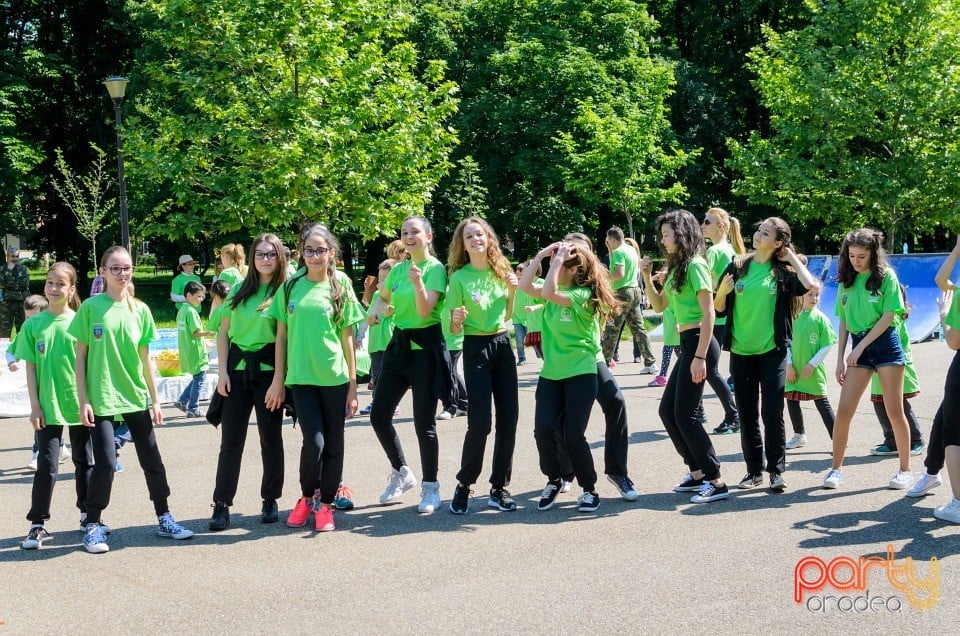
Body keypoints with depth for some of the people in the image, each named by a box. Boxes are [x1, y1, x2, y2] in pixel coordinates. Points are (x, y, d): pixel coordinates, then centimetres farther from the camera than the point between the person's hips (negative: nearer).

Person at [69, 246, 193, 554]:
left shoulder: (140, 310, 5)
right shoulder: (90, 307, -4)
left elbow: (145, 358, 9)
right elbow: (80, 356, -2)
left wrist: (155, 399, 8)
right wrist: (83, 400, -7)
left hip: (136, 397, 4)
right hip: (101, 398, -4)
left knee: (152, 459, 7)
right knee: (105, 462, -8)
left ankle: (164, 518, 21)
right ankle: (93, 525, 8)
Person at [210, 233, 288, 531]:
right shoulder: (240, 289, 9)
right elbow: (223, 331, 10)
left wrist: (278, 380, -15)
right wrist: (222, 371, 1)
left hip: (268, 369, -3)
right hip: (237, 368, 3)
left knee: (270, 437, 6)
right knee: (231, 439, 2)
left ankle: (270, 500, 20)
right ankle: (222, 504, 6)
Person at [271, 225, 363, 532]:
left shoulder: (340, 290, 3)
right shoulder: (290, 288, 5)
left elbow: (347, 340, 4)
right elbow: (281, 336, 7)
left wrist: (353, 386, 1)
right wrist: (278, 380, 4)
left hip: (335, 379, 0)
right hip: (302, 378, 0)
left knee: (333, 444, 5)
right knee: (314, 441, -10)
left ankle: (325, 504, 20)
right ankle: (306, 498, 14)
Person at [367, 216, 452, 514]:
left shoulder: (435, 269, -9)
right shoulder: (398, 269, 10)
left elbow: (425, 310, -19)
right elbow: (383, 297, 28)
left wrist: (418, 283, -35)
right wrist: (376, 309, 7)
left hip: (426, 348, -7)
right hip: (399, 344, 7)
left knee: (423, 422, -3)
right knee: (379, 416, 5)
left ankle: (431, 487, 11)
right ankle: (401, 473, 25)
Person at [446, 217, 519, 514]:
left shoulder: (501, 271, 6)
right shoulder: (459, 278, -7)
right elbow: (454, 330, -5)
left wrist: (512, 291, 1)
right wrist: (457, 319, -26)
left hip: (503, 345, 5)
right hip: (476, 348, -5)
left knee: (508, 419, 2)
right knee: (480, 422, -11)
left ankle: (499, 487, 13)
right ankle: (464, 485, 7)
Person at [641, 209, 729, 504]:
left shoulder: (695, 265, -13)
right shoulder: (677, 267, 16)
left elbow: (708, 314, -18)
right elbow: (659, 305, 22)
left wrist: (700, 357, -22)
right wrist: (647, 277, 7)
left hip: (698, 343, -10)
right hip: (687, 344, 10)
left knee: (684, 413, -8)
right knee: (667, 410, 13)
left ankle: (717, 481, -3)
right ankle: (697, 472, 19)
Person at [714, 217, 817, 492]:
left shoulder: (782, 271, -1)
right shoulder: (737, 267, 5)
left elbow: (810, 285, -21)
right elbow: (719, 309, 8)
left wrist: (791, 257, -8)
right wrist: (723, 291, -14)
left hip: (773, 351, -3)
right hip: (741, 351, 3)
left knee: (772, 412, -5)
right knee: (747, 414, 7)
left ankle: (776, 470, 5)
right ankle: (754, 470, 17)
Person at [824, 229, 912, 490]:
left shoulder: (886, 276, -4)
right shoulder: (846, 281, 9)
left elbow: (888, 316, -10)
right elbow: (844, 322, 11)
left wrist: (860, 347, -14)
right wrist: (840, 359, 5)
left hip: (886, 344, -4)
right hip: (858, 347, 4)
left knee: (894, 410, -1)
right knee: (844, 410, -3)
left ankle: (905, 469, 11)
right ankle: (836, 468, 7)